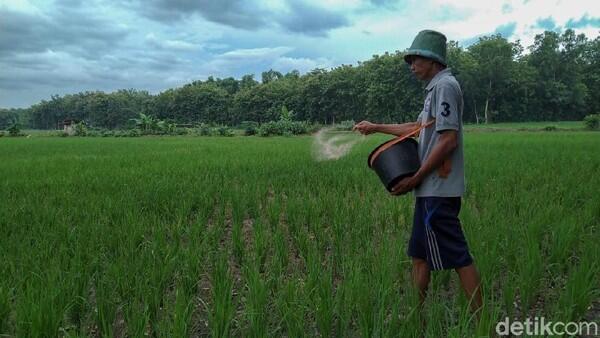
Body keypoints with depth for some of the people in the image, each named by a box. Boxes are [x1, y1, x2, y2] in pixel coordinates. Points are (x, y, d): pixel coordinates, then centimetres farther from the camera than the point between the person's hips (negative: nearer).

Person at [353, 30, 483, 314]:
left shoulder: (445, 86, -12)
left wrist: (414, 179, -16)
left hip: (438, 190, -10)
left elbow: (448, 141, -20)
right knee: (419, 254, 13)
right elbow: (418, 128, 28)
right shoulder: (435, 88, 18)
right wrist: (376, 128, 31)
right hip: (431, 189, 10)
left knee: (458, 257, -4)